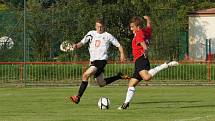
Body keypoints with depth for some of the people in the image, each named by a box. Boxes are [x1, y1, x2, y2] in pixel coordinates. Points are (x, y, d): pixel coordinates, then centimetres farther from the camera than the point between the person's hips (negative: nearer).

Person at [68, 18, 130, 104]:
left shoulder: (108, 36, 1)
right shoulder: (91, 34, 11)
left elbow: (119, 45, 8)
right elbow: (82, 43, 4)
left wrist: (122, 54, -7)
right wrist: (76, 46, -17)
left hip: (101, 60, -6)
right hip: (93, 61, 6)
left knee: (85, 75, -24)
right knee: (101, 84, 16)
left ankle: (78, 97, -21)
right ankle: (119, 76, 37)